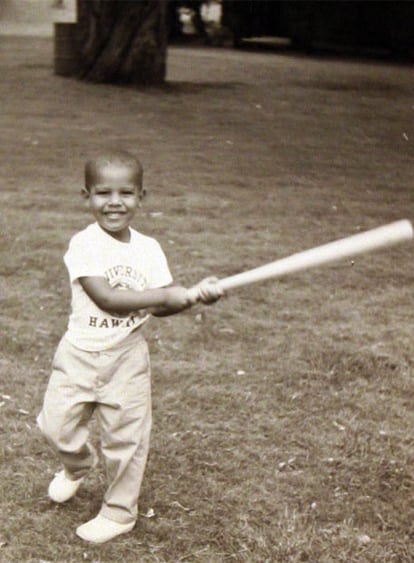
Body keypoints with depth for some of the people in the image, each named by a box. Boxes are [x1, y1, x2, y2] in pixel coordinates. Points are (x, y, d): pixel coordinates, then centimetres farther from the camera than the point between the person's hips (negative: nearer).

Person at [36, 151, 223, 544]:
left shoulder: (148, 249, 0)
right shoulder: (84, 244, -14)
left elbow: (159, 307, -1)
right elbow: (106, 298, -27)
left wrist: (194, 295, -20)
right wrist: (169, 294, -31)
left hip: (127, 356, 2)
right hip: (79, 353, -2)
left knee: (126, 436, 7)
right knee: (57, 425, 5)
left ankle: (119, 512, 27)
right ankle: (78, 464, 41)